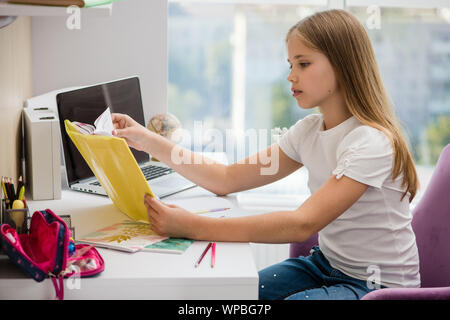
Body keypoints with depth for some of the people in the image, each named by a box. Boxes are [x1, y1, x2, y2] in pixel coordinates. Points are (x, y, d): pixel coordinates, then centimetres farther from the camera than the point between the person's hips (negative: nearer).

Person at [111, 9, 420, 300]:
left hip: (378, 284, -7)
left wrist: (194, 227, -38)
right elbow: (228, 179, 0)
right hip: (326, 264, 7)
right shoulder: (309, 130, 2)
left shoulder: (371, 142, -23)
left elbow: (302, 224, -33)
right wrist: (150, 142, -7)